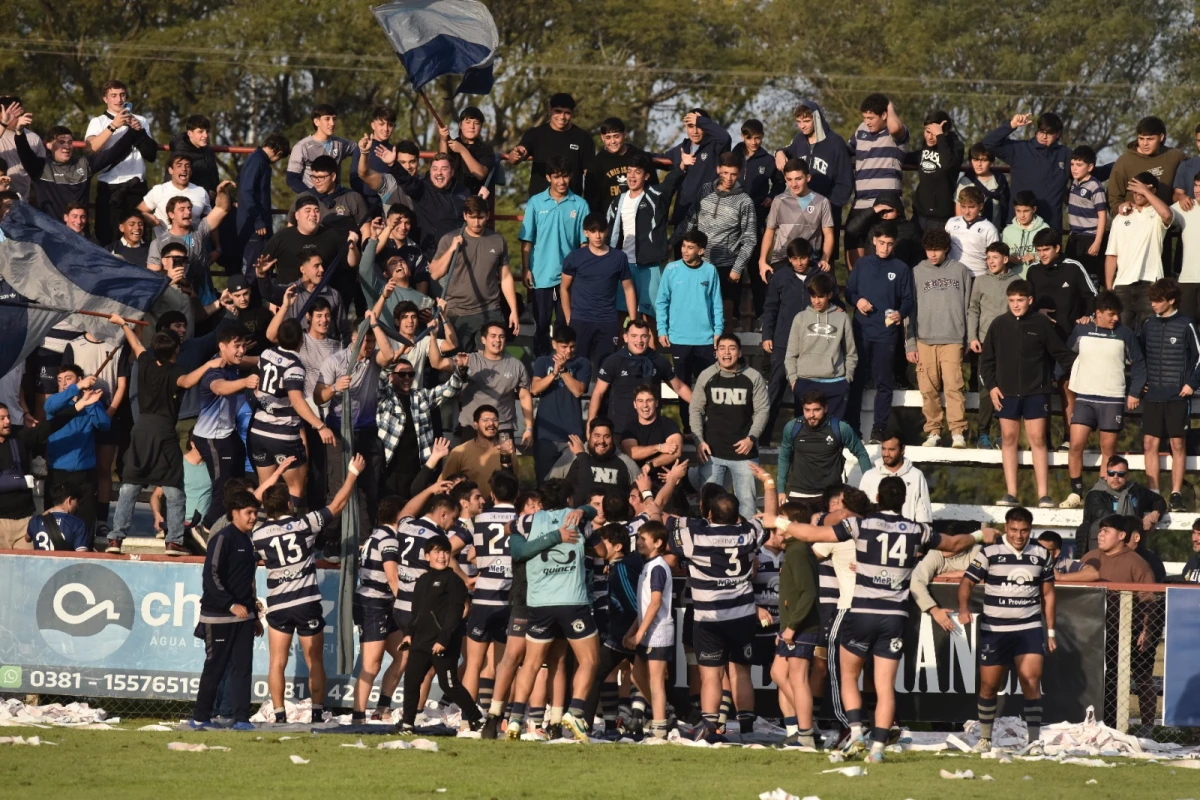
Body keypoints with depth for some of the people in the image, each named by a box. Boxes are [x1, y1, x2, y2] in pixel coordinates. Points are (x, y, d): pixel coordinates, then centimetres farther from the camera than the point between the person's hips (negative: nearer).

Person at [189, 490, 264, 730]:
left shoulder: (247, 542, 16)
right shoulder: (223, 538, -9)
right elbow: (211, 576, -16)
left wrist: (254, 615, 22)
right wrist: (231, 605, -20)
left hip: (243, 616, 7)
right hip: (218, 617, -7)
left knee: (242, 667, 1)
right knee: (215, 668, -2)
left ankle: (241, 719, 1)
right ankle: (200, 718, 8)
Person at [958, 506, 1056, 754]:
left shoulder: (1041, 555, 5)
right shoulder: (989, 553, -4)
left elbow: (1048, 594, 13)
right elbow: (966, 582, -6)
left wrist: (1051, 632, 12)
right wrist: (964, 607, -26)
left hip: (1029, 629, 1)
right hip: (994, 630, -1)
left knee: (1031, 680, -15)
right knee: (989, 686, 5)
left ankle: (1034, 741, -13)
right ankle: (985, 739, 24)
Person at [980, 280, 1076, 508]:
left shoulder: (1042, 324, -1)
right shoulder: (999, 324, 4)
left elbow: (1061, 354, 2)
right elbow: (987, 359, 10)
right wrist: (991, 386, 2)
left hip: (1035, 392, -2)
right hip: (1007, 393, 2)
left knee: (1037, 439, -4)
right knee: (1009, 438, 4)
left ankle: (1043, 495, -4)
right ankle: (1011, 494, 8)